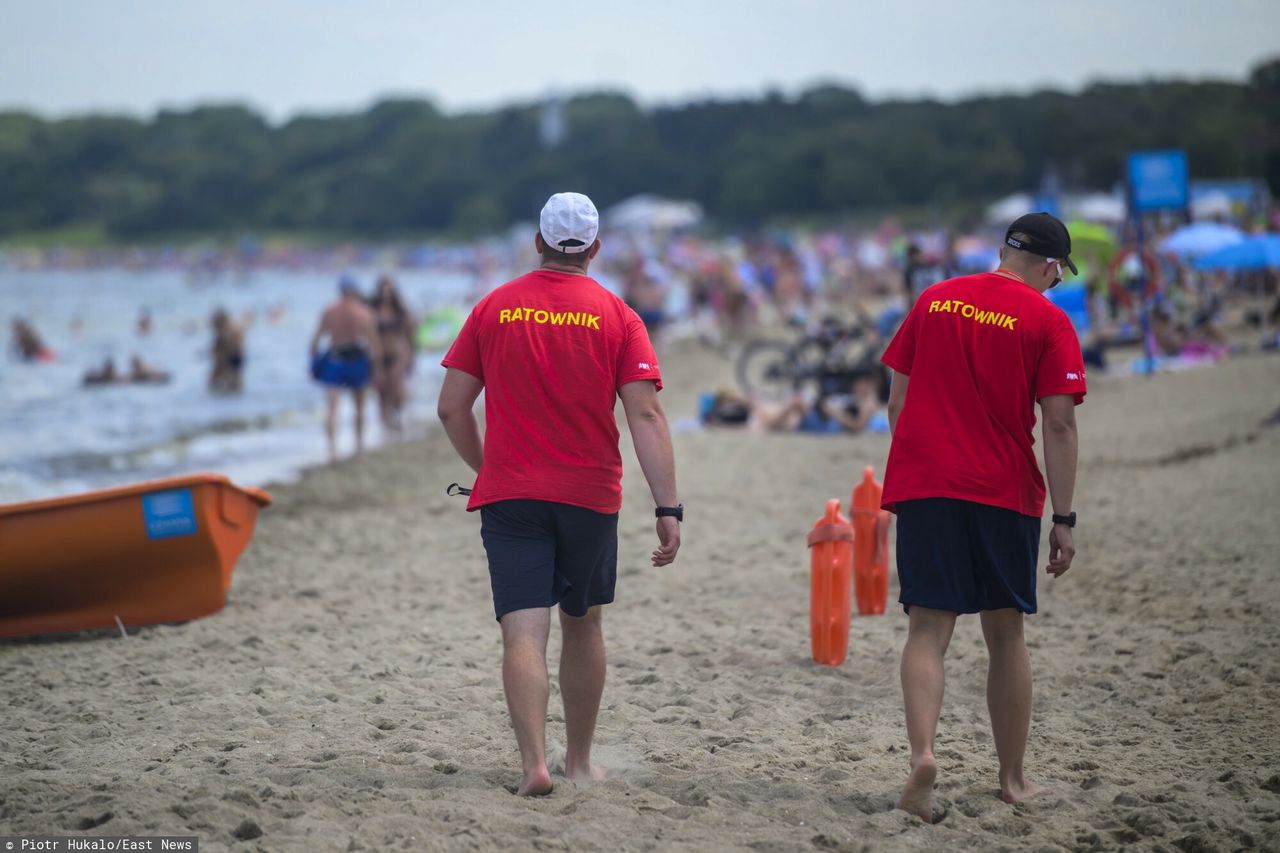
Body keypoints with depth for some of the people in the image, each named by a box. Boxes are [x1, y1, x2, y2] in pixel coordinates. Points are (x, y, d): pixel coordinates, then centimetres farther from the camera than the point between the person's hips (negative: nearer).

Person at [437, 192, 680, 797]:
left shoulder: (493, 309, 3)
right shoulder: (617, 317, -1)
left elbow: (451, 408, 3)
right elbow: (646, 415, -9)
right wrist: (668, 508, -10)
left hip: (508, 495, 0)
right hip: (590, 496, 1)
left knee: (523, 633, -5)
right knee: (582, 624, 17)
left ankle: (534, 762, -21)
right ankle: (580, 760, 27)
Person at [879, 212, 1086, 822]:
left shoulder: (934, 301, 9)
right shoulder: (1047, 321, -3)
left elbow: (898, 400, 12)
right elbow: (1058, 424, -8)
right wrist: (1064, 518, -6)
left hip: (922, 486, 2)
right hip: (1005, 494, -2)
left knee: (928, 629, -1)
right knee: (1005, 634, 11)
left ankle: (922, 752, -24)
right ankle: (1013, 779, 19)